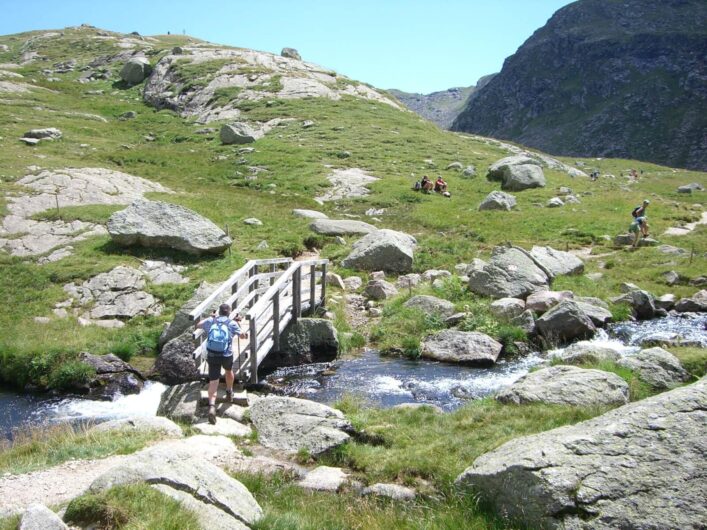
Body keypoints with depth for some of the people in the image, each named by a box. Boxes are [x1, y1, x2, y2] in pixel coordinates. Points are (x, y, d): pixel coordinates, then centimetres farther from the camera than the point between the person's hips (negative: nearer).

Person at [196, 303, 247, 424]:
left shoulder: (210, 321, 4)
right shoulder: (232, 323, -2)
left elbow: (198, 325, 23)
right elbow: (242, 336, 9)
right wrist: (245, 334, 32)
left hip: (212, 355, 1)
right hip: (227, 355, -1)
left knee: (213, 381, -2)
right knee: (229, 370, 32)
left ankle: (212, 407, -19)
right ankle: (229, 393, 51)